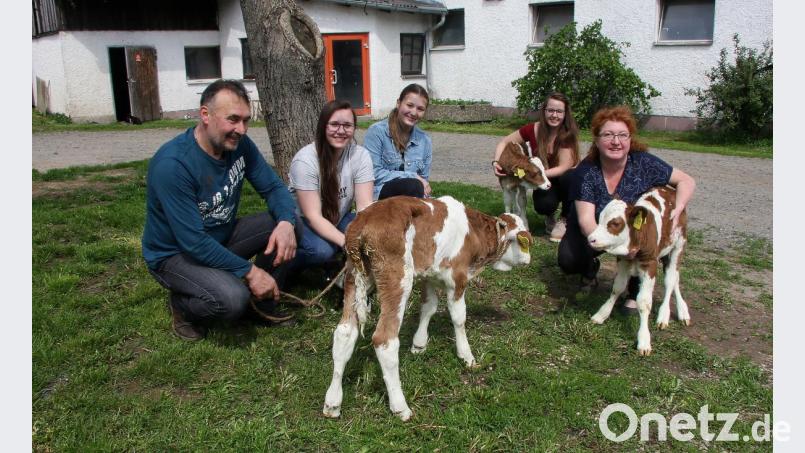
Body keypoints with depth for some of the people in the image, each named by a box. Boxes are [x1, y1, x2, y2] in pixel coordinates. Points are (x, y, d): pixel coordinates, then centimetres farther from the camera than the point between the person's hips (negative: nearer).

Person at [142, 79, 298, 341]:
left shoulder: (239, 144, -10)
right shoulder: (172, 164, -31)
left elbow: (273, 187, -3)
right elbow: (193, 242, -31)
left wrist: (286, 223, -26)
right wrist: (249, 271, -27)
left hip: (221, 237, 7)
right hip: (175, 254, -7)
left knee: (285, 224, -12)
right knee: (233, 300, -32)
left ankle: (262, 303, 6)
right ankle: (182, 305, 3)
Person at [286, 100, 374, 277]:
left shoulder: (361, 155, -13)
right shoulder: (305, 160, -24)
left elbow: (365, 205, -18)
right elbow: (313, 216, -27)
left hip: (339, 220, 3)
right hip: (303, 222, -3)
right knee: (322, 250, -34)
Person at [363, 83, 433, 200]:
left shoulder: (425, 141, 9)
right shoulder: (377, 131, -5)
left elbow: (424, 180, 13)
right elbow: (374, 174, -13)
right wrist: (413, 177, -13)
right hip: (378, 197, -5)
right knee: (413, 185, -32)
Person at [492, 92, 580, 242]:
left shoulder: (569, 134, -19)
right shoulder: (534, 129, -14)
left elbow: (564, 168, -25)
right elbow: (504, 142, -4)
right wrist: (496, 162, -23)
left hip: (563, 179, 0)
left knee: (569, 178, -37)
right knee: (543, 205, -34)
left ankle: (564, 219, -9)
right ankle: (550, 216, 7)